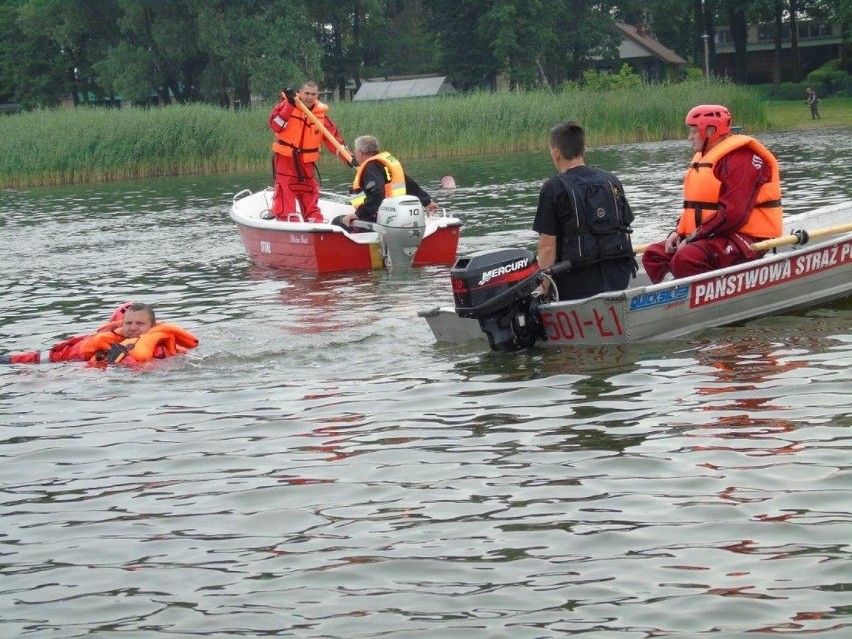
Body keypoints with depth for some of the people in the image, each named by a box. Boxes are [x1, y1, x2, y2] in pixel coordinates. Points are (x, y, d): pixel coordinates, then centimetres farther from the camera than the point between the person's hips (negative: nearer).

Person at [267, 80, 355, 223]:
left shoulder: (321, 114, 3)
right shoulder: (286, 105, -5)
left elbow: (333, 138, 3)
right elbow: (275, 125, -18)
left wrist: (347, 157, -9)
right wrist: (290, 105, -26)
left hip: (307, 163, 4)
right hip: (285, 159, -4)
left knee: (310, 197, 9)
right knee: (285, 193, -10)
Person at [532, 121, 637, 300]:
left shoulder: (553, 188, -6)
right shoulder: (612, 181, 11)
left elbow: (547, 247, -9)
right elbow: (625, 231, 14)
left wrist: (544, 292, -4)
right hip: (619, 282, 5)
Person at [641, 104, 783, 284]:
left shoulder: (741, 159, -15)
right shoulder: (703, 158, 18)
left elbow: (733, 213, -24)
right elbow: (693, 206, 22)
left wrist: (694, 237, -21)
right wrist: (679, 232, 3)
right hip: (709, 237, 11)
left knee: (687, 258, -33)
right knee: (654, 254, 1)